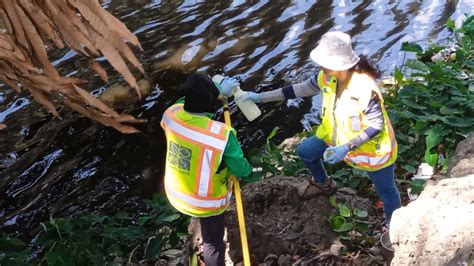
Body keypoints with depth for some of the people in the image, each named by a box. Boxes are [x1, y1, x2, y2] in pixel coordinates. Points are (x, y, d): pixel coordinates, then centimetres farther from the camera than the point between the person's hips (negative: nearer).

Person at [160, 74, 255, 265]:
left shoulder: (170, 114, -20)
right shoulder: (221, 134, -35)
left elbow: (192, 102, 6)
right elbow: (240, 169, -19)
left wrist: (219, 90, 12)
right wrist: (250, 176, 5)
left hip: (175, 194, 5)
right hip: (206, 202, -5)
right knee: (213, 241, 18)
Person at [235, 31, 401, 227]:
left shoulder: (365, 89, -38)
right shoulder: (327, 77, -17)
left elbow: (377, 125, -28)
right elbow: (302, 89, -4)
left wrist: (347, 147, -35)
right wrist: (261, 97, -6)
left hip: (371, 146, -7)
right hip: (337, 135, 7)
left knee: (386, 191, 11)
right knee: (304, 151, 20)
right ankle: (324, 185, 48)